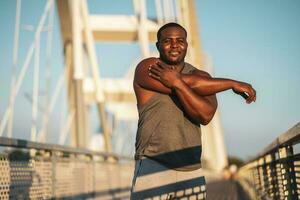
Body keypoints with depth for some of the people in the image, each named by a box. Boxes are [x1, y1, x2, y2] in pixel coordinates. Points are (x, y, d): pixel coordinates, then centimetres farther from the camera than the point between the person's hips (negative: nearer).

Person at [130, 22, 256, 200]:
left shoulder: (202, 76, 10)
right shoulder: (147, 68, -2)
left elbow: (206, 115, -9)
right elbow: (192, 85, -15)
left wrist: (177, 83, -18)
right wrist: (233, 84, -7)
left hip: (192, 170, 4)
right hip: (153, 165, -4)